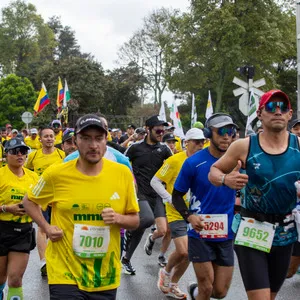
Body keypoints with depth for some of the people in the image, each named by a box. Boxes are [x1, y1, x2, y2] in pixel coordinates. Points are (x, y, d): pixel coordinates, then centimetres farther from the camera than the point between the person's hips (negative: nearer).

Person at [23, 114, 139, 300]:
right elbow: (29, 201, 10)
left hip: (106, 277, 3)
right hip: (66, 274, -2)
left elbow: (135, 220, 5)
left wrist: (118, 219, -16)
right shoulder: (56, 174, -8)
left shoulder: (123, 173, -5)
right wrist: (46, 227, -5)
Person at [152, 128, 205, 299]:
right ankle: (166, 272, 18)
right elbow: (155, 181, -8)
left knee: (188, 253, 7)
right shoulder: (175, 160, -12)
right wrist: (170, 199, -16)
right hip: (177, 213, -5)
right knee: (182, 251, -13)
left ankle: (172, 285, 27)